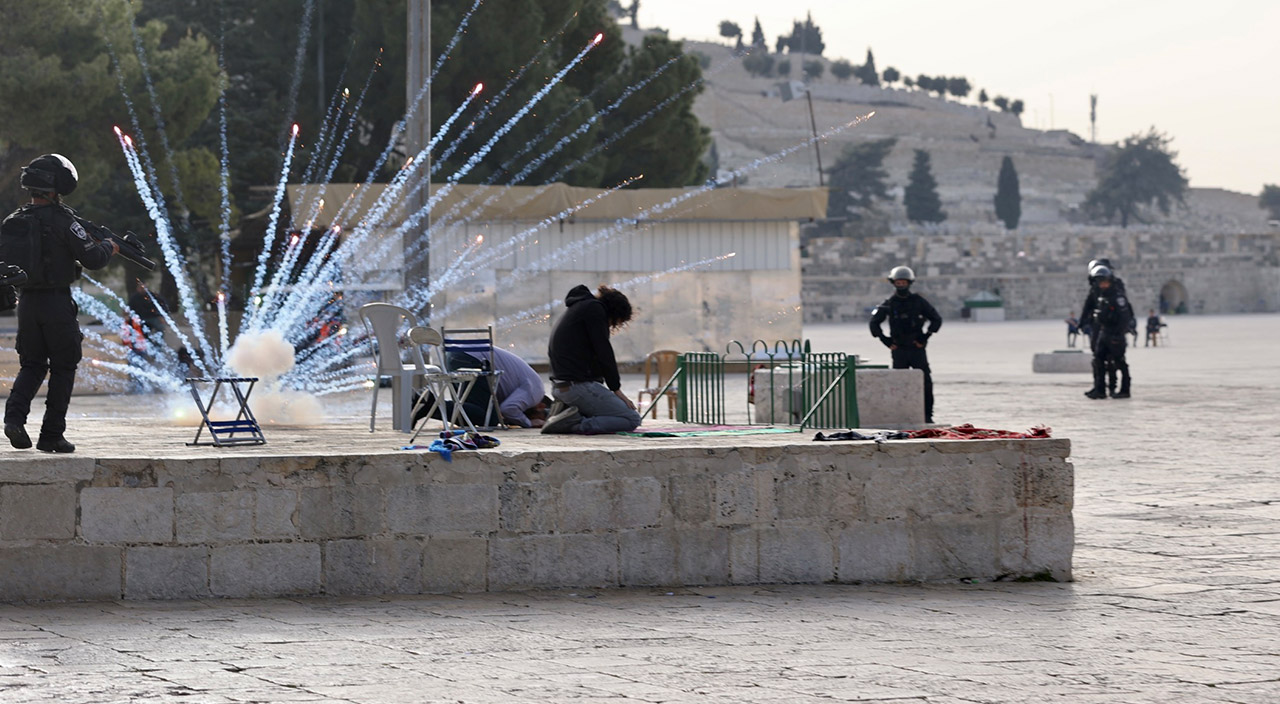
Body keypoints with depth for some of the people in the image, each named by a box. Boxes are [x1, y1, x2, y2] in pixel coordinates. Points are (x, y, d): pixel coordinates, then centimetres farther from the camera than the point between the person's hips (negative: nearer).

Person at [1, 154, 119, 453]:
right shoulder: (62, 220, -12)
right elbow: (93, 259, -13)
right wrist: (110, 246, 6)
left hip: (26, 302, 5)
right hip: (56, 302, -5)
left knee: (32, 365, 16)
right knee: (63, 369, 6)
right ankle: (52, 436, 5)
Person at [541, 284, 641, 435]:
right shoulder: (593, 308, -4)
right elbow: (603, 352, -11)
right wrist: (616, 389, -3)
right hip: (579, 386, -10)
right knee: (632, 419, -7)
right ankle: (575, 424, -19)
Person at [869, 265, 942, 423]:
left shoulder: (918, 301, 3)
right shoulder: (889, 304, 4)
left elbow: (936, 319, 7)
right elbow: (874, 323, 9)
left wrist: (924, 337, -2)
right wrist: (887, 341, 1)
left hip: (917, 348, 0)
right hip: (899, 350, 0)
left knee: (925, 382, -6)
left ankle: (928, 415, -1)